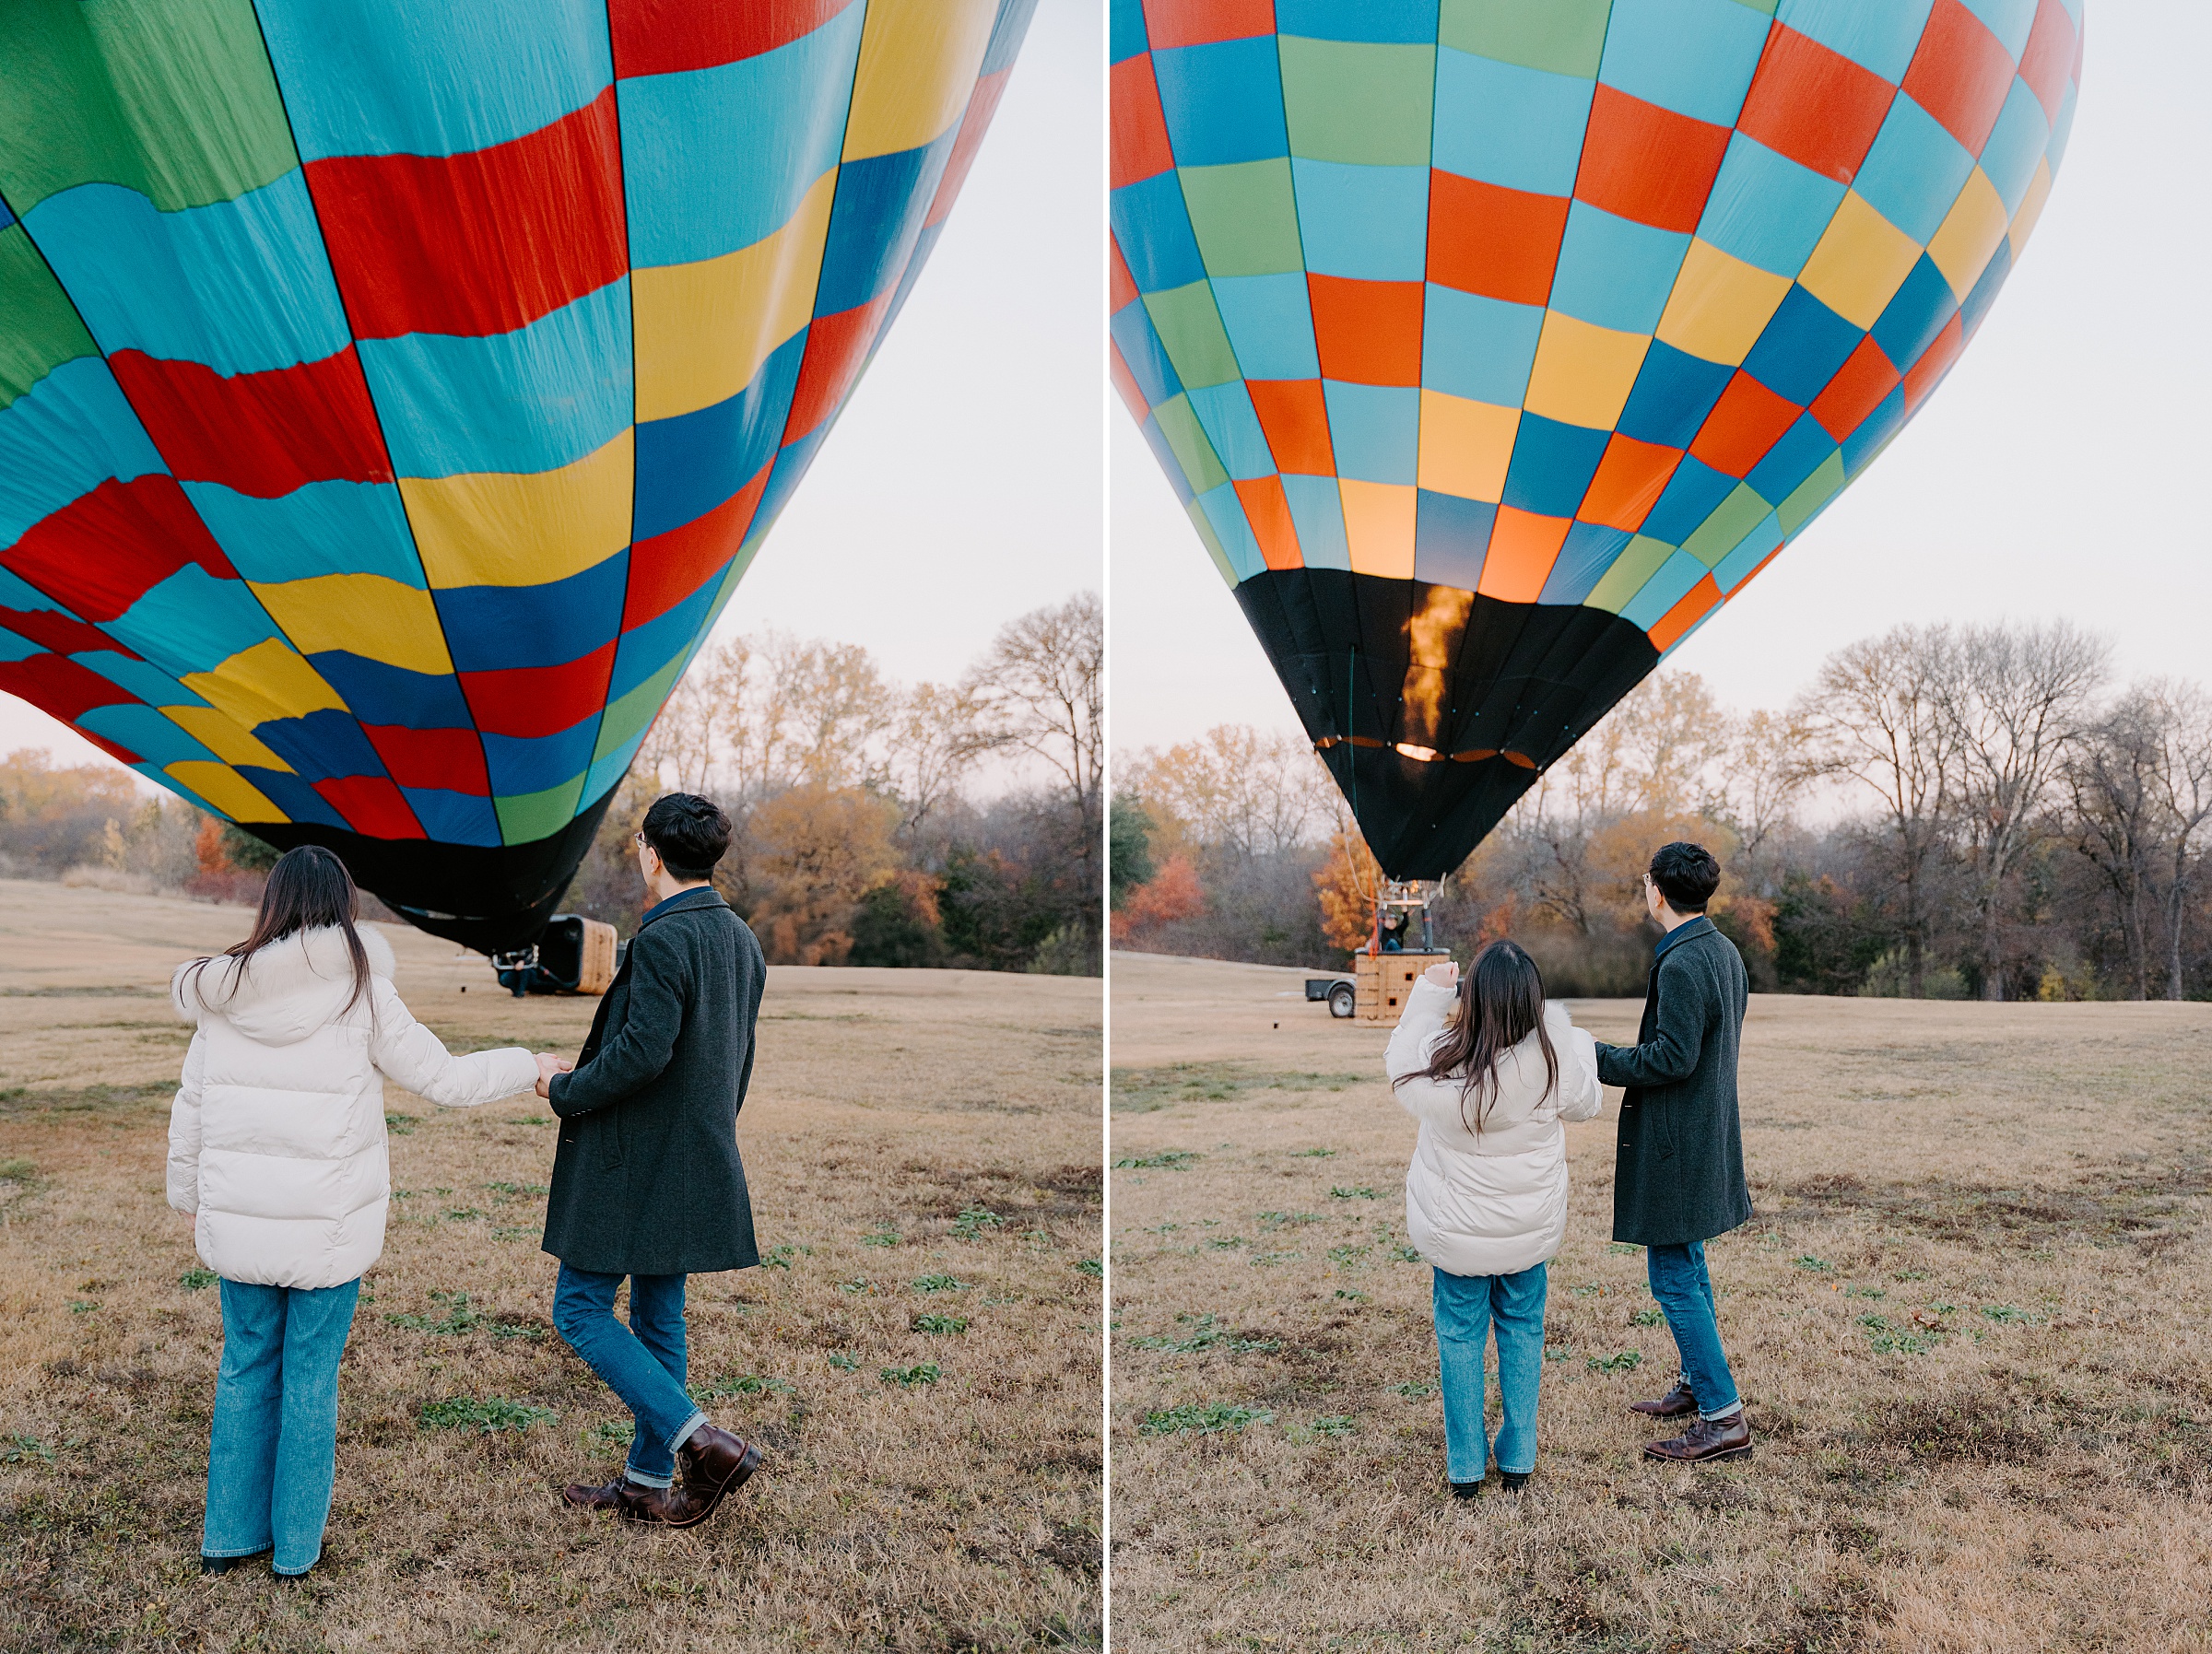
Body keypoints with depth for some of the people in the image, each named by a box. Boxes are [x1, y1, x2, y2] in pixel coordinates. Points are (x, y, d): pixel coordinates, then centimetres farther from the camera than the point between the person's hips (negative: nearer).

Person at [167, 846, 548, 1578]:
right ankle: (295, 1545, 19)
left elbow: (189, 1111, 7)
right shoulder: (359, 991, -11)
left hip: (238, 1220, 4)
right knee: (311, 1379, 9)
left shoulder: (225, 995, 1)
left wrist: (191, 1198, 21)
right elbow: (445, 1079, -6)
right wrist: (528, 1065, 10)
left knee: (245, 1367, 17)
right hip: (328, 1227, -3)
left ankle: (229, 1536, 25)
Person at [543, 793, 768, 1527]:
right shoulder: (742, 942, 9)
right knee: (658, 1318, 16)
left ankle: (702, 1441, -7)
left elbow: (643, 1052, -26)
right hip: (700, 1164, 9)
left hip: (633, 1164, -9)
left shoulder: (663, 940, -19)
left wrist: (563, 1089, -10)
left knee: (581, 1310, 1)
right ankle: (650, 1481, 23)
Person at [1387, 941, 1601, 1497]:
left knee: (1460, 1335, 16)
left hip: (1455, 1231, -1)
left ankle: (1465, 1469, 24)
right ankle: (1517, 1461, 29)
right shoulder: (1555, 1061, -22)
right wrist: (1570, 1035, 10)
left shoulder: (1435, 1063, -25)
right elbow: (1586, 1103, 1)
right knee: (1522, 1329, 20)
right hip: (1530, 1228, 1)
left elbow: (1399, 1060, 0)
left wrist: (1429, 992, 3)